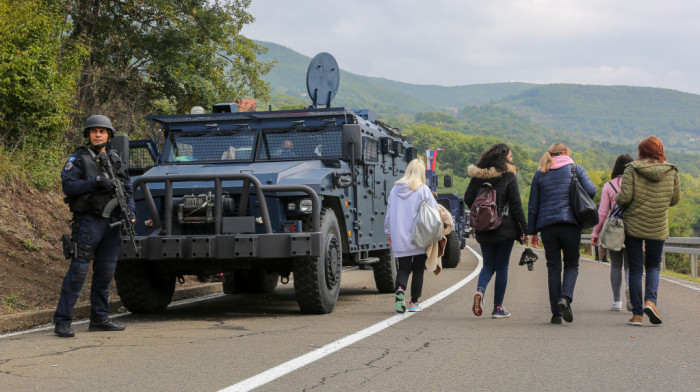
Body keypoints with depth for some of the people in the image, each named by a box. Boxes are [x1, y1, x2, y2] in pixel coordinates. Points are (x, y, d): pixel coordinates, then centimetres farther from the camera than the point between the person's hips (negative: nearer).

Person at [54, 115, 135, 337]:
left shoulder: (115, 160, 15)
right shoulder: (79, 159, 0)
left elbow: (127, 188, 15)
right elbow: (68, 185, -12)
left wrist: (130, 212, 0)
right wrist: (96, 182, -20)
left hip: (112, 222, 6)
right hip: (88, 221, -6)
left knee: (105, 272, 10)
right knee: (78, 270, -10)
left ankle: (100, 319, 19)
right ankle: (62, 322, -7)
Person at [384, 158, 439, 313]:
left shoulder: (395, 189, 5)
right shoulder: (423, 190, -8)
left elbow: (389, 213, 10)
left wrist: (389, 233, 19)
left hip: (399, 238, 3)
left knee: (403, 268, 9)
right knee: (418, 269, 9)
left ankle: (400, 290, -19)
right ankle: (414, 302, 12)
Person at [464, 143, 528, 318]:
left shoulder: (477, 176, 4)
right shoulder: (508, 176, -8)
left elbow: (468, 199, 5)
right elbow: (516, 205, -8)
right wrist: (524, 228, -3)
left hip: (483, 229, 4)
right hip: (505, 228, -3)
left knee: (488, 265, 15)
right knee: (502, 266, 6)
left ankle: (480, 291, -13)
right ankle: (498, 307, 8)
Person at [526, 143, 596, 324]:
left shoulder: (540, 174, 11)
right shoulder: (576, 169, 5)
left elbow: (533, 205, 9)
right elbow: (591, 191, -8)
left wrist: (532, 231, 14)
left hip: (547, 225, 2)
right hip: (570, 224, -2)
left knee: (553, 268, 7)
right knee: (572, 264, 11)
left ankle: (556, 313, 4)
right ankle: (565, 297, -16)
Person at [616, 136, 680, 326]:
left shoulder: (631, 169, -8)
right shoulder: (672, 172, -1)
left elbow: (625, 197, -15)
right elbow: (675, 199, 5)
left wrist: (618, 199, 7)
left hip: (633, 226, -1)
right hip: (658, 228, 1)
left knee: (635, 269, 6)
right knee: (653, 266, 16)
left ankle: (637, 314, 6)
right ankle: (650, 301, -8)